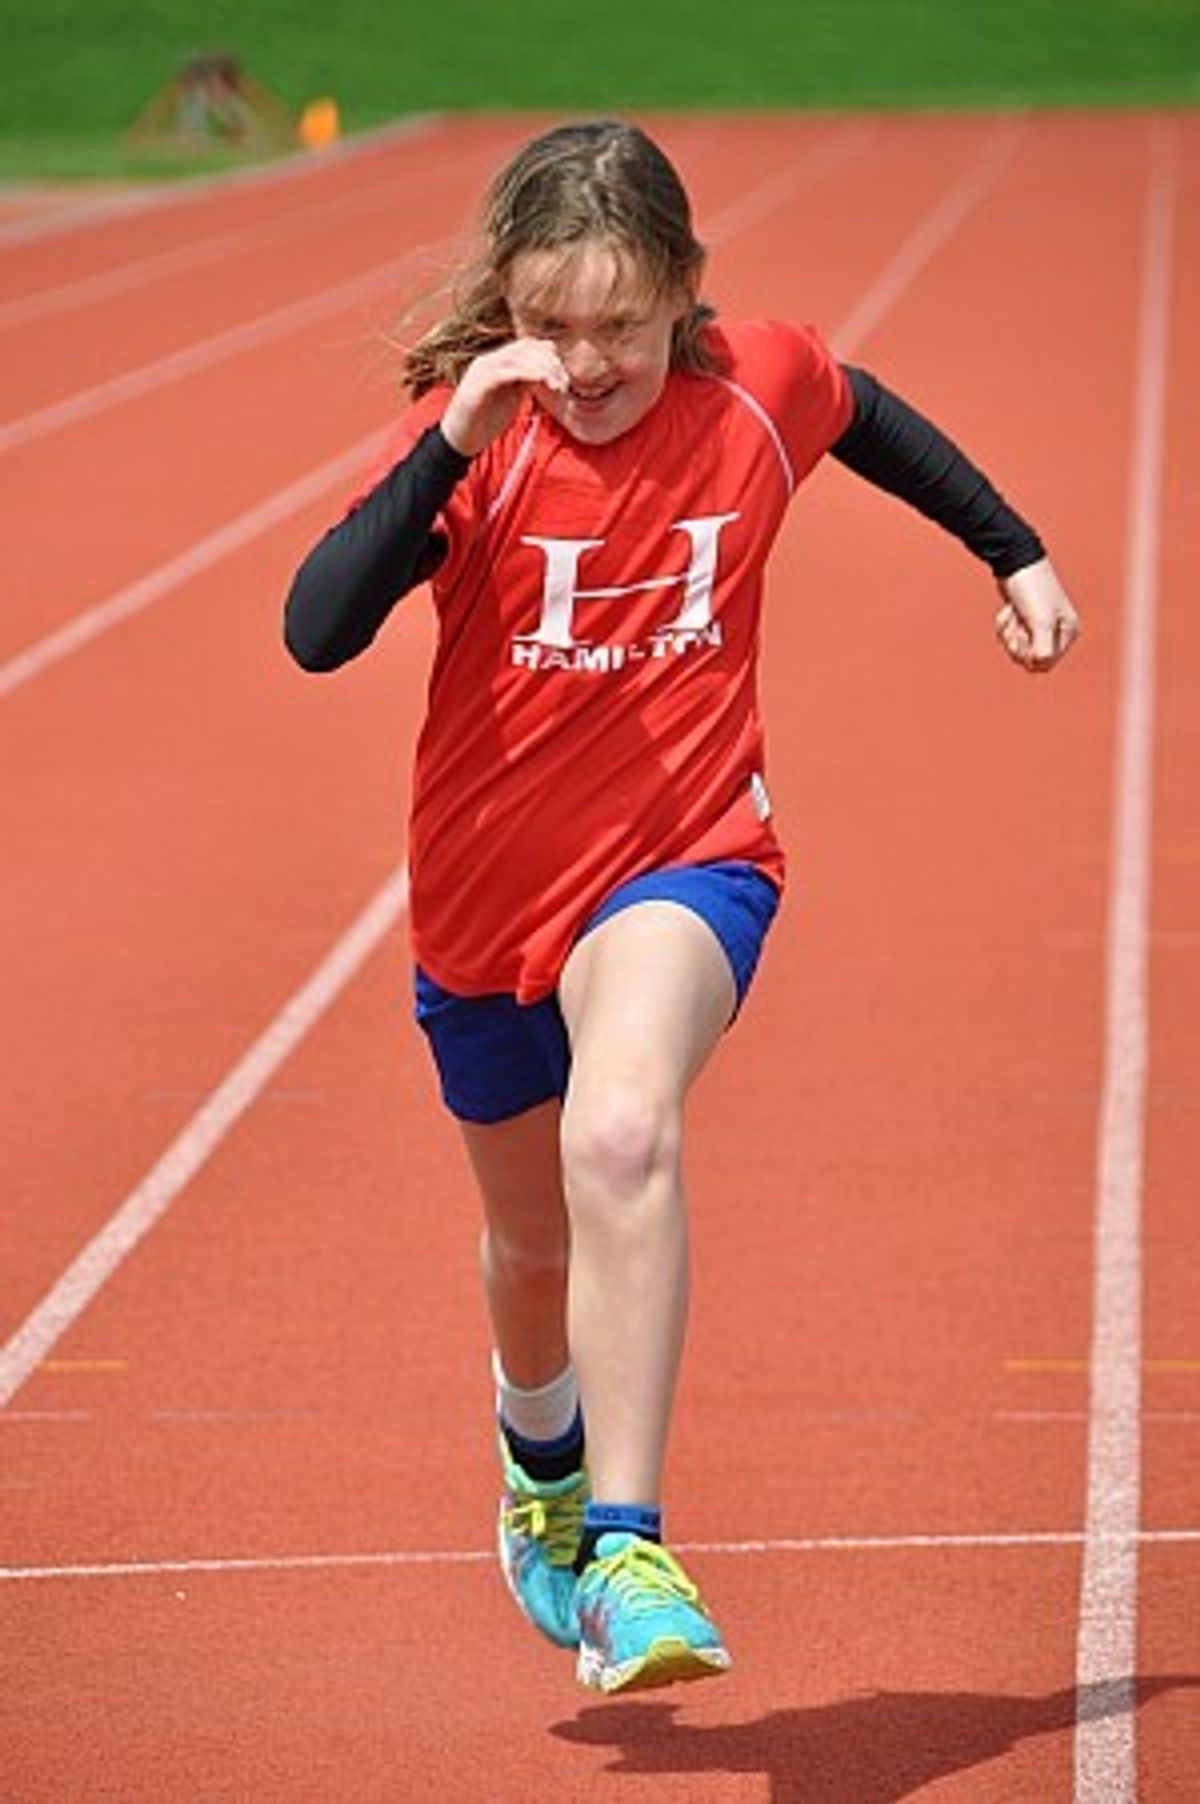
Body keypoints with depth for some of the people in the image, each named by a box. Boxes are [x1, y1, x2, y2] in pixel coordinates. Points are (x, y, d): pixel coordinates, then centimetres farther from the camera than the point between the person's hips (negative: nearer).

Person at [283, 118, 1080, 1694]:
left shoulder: (762, 386, -10)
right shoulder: (472, 432, -16)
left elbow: (875, 422, 15)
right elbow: (317, 632, -31)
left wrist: (1017, 556, 23)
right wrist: (455, 442, -40)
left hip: (685, 861, -2)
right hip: (486, 894, 2)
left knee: (619, 1134, -34)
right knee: (534, 1237, 23)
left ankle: (626, 1552, -33)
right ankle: (543, 1458, 58)